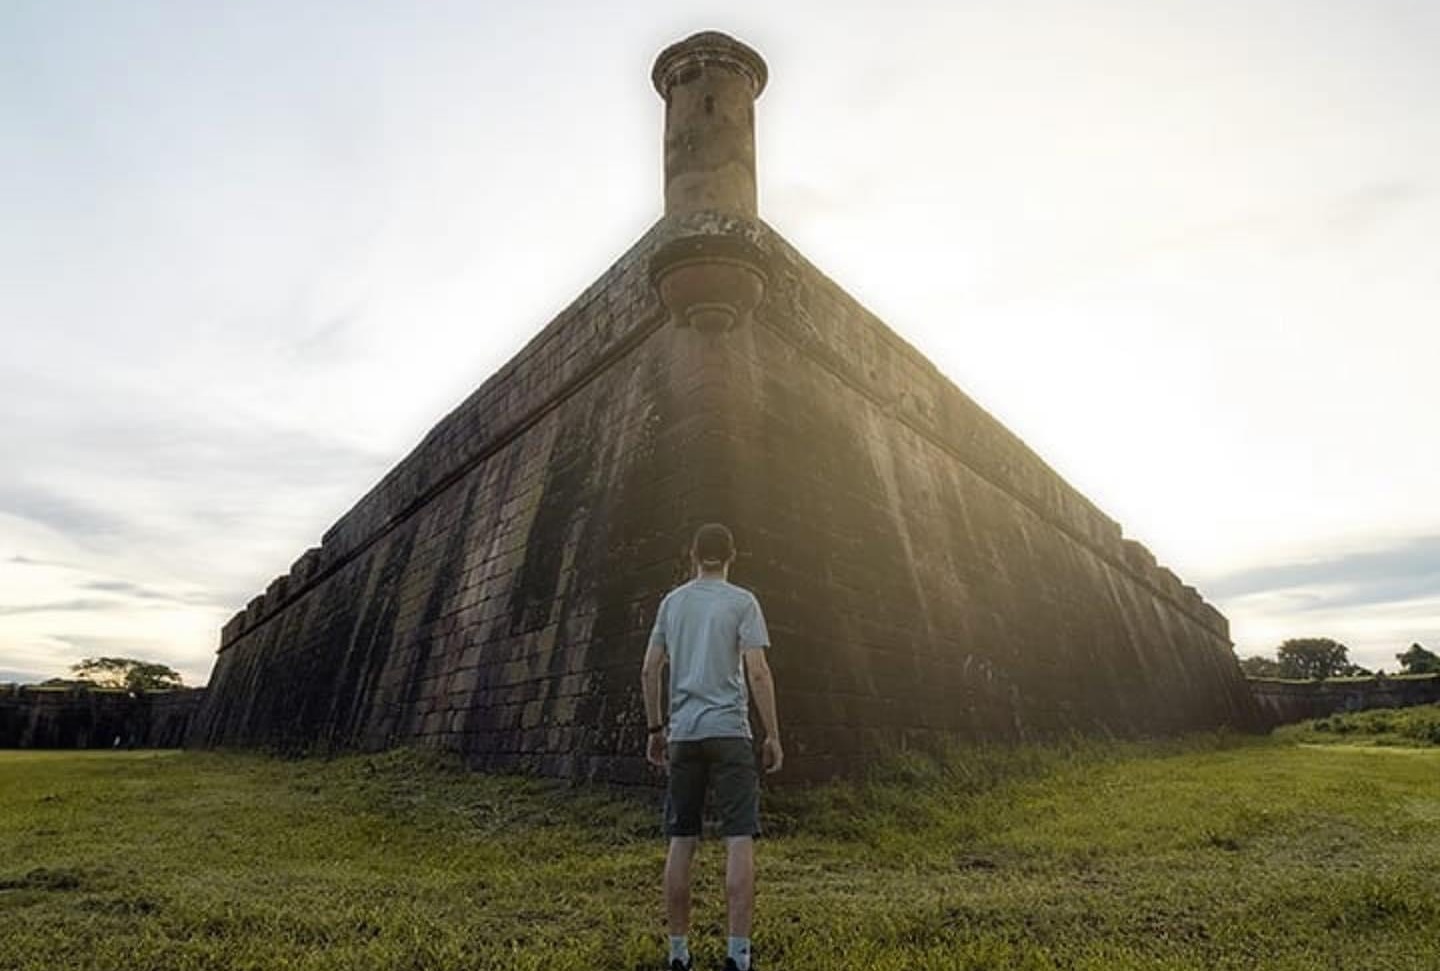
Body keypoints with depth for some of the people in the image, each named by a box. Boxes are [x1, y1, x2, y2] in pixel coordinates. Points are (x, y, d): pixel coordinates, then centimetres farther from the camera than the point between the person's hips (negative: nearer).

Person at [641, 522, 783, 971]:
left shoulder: (671, 602, 11)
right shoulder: (742, 601, -1)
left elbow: (649, 671, 9)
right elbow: (758, 672, -10)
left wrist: (656, 729, 17)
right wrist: (773, 735, -4)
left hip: (682, 733, 4)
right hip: (728, 731, -4)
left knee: (681, 842, 10)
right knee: (739, 840, 1)